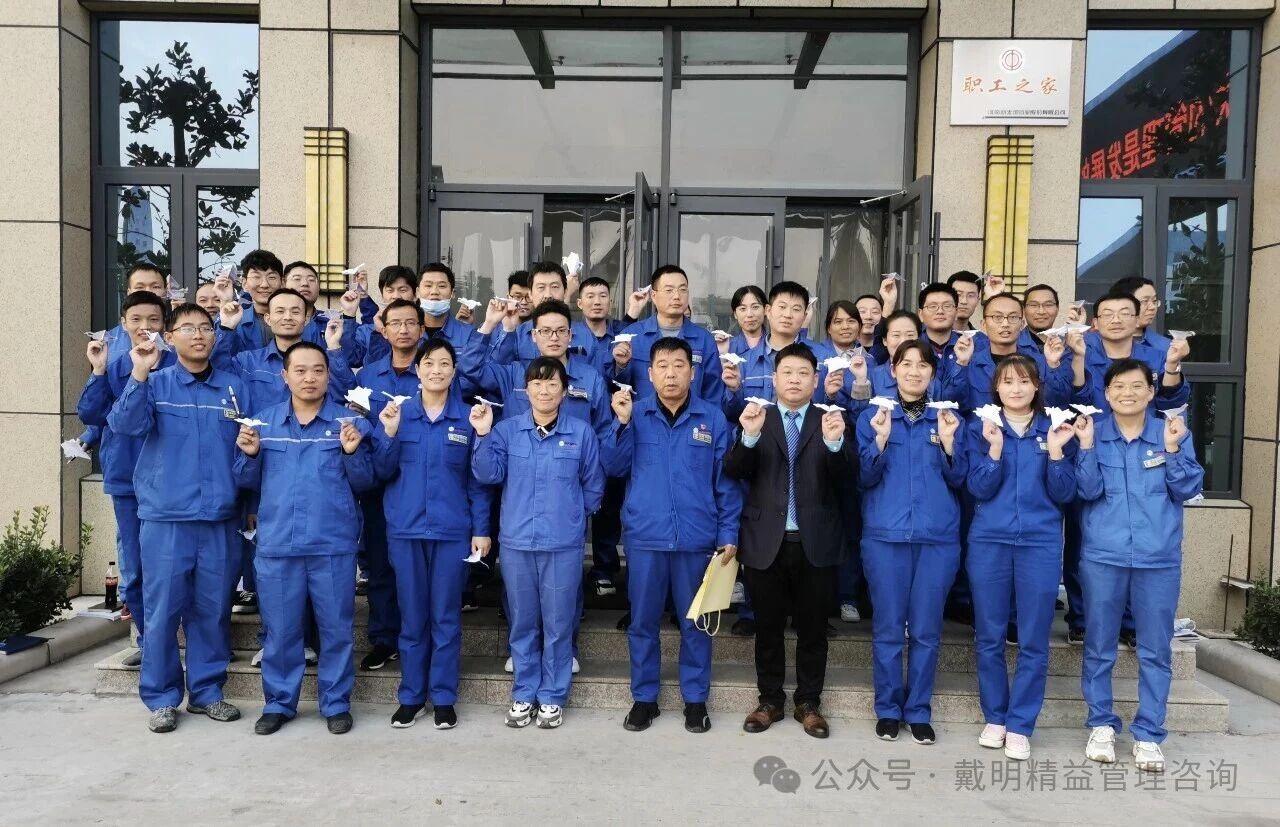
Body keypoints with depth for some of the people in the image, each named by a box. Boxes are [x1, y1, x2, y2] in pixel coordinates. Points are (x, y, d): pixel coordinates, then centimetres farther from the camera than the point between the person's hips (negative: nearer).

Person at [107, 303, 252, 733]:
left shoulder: (235, 388, 8)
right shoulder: (154, 384, 3)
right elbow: (125, 425, -14)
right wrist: (139, 374, -24)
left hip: (220, 517, 2)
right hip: (165, 516, -2)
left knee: (213, 609, 9)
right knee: (163, 609, 4)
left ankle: (207, 691, 23)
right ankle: (161, 698, 17)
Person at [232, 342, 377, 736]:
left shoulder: (348, 422, 2)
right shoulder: (264, 420, 8)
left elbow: (364, 482, 1)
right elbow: (248, 481, 11)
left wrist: (353, 452, -16)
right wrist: (249, 454, -8)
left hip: (334, 544, -1)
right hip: (276, 543, 2)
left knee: (336, 628, 6)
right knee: (280, 629, 10)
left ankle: (336, 704, 20)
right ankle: (278, 703, 25)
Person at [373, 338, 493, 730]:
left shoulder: (467, 418, 0)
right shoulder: (396, 413, 3)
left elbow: (478, 480, 2)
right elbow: (382, 471, 1)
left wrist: (481, 529, -2)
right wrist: (390, 433, -14)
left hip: (453, 531, -1)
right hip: (405, 529, 1)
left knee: (446, 617, 7)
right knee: (412, 617, 10)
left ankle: (443, 698, 18)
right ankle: (411, 695, 23)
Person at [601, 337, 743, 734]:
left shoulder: (713, 418, 1)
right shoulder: (634, 413, 2)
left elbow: (727, 480, 2)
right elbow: (614, 467, -2)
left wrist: (729, 533, -3)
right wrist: (622, 422, -15)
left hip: (697, 538, 0)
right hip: (645, 536, 1)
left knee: (695, 622, 10)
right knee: (642, 621, 10)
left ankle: (695, 699, 25)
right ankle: (644, 697, 25)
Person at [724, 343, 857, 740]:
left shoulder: (830, 421, 5)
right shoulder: (756, 418, 4)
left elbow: (848, 474, -9)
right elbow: (734, 471, -9)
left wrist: (834, 442, -30)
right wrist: (749, 436, -28)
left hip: (816, 542, 0)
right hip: (766, 541, 0)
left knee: (812, 628, 10)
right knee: (768, 627, 11)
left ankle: (808, 704, 25)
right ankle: (770, 701, 26)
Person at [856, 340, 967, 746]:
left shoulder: (948, 419, 9)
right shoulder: (873, 416, 5)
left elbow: (958, 480, 6)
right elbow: (865, 478, -1)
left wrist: (948, 442, -10)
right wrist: (881, 438, -15)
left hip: (938, 537, 1)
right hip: (885, 535, -1)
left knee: (926, 629, 6)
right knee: (887, 627, 5)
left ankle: (919, 711, 19)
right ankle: (888, 709, 18)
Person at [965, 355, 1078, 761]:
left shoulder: (1056, 430, 6)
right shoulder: (980, 428, 4)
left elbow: (1064, 494, 1)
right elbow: (979, 489, -5)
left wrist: (1056, 451, -12)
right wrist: (995, 447, -17)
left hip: (1040, 543, 0)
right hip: (989, 542, 0)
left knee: (1034, 641, 2)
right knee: (989, 637, 7)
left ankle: (1020, 725, 13)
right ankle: (994, 717, 22)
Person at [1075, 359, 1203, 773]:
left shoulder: (1174, 432, 3)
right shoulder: (1093, 433, 1)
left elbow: (1188, 489, -3)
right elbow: (1088, 490, -7)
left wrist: (1173, 448, -15)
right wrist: (1085, 446, -17)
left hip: (1159, 559, 1)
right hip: (1102, 556, 0)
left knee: (1156, 650, 5)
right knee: (1099, 647, 7)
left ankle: (1148, 734, 16)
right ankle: (1102, 725, 21)